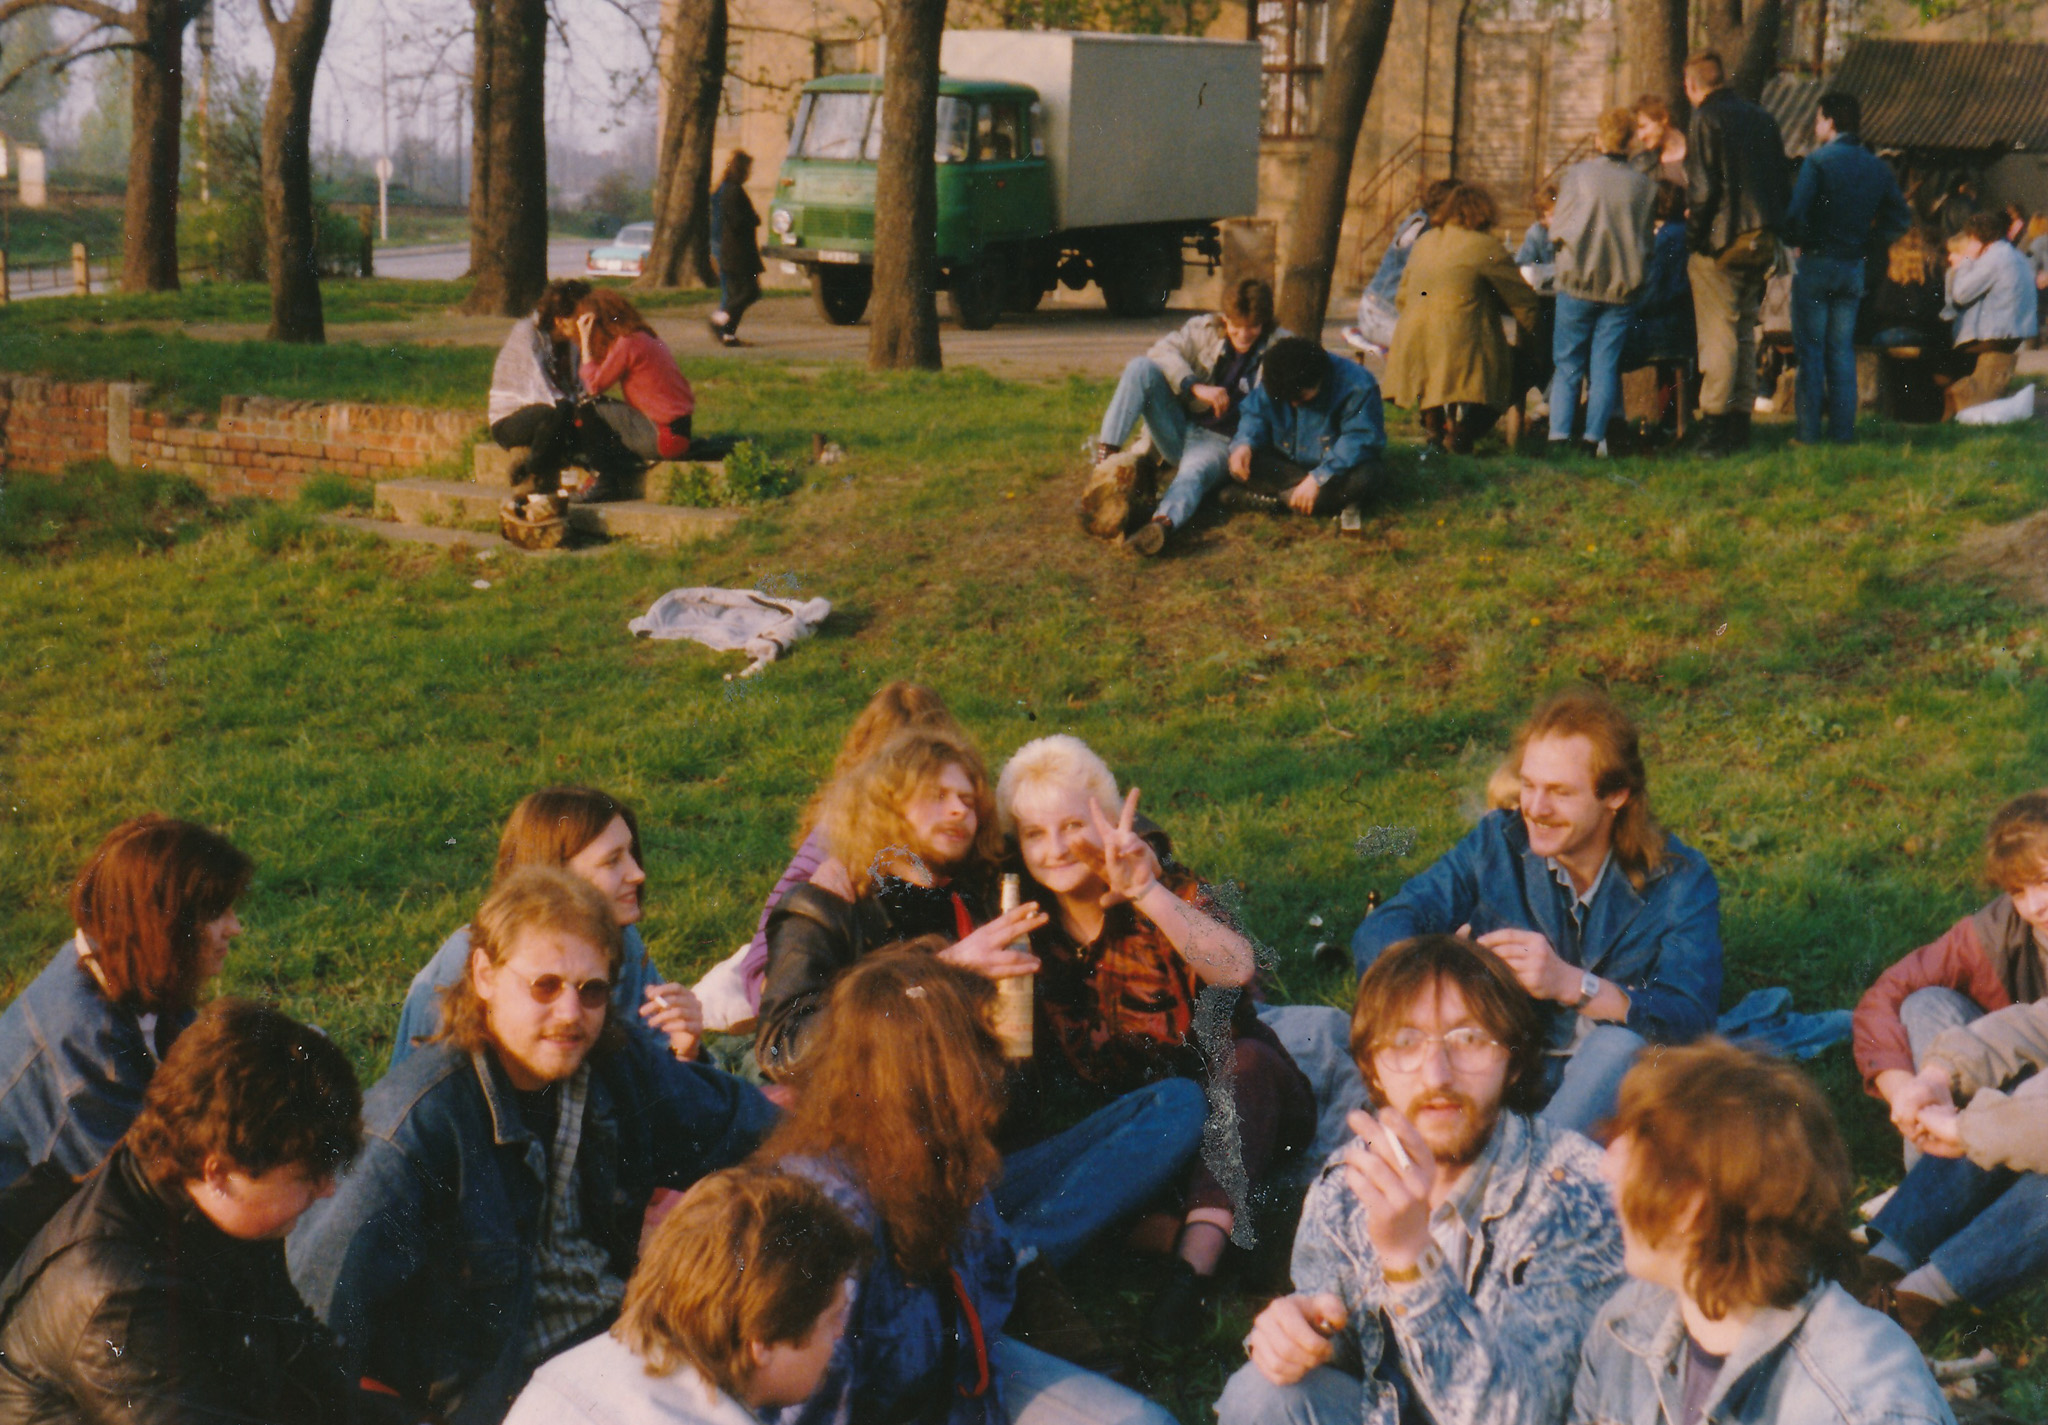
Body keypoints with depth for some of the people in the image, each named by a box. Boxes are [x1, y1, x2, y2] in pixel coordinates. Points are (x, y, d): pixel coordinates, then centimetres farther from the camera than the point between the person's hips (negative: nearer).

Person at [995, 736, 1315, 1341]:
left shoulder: (1169, 889, -12)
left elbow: (1237, 969, -35)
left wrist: (1149, 895, -48)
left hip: (1230, 1101, -4)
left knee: (1248, 1061, -34)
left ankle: (1198, 1258, -50)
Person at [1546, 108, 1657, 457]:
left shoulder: (1577, 174, -3)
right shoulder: (1646, 187, 2)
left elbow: (1559, 230, -1)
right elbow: (1647, 242, 8)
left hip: (1578, 283, -1)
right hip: (1623, 287, 1)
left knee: (1567, 365, 5)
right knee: (1605, 368, 4)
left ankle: (1559, 437, -4)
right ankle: (1593, 440, -1)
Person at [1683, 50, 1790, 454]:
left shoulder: (1706, 120, -8)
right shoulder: (1762, 118, 12)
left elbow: (1703, 188, -15)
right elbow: (1782, 184, 14)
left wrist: (1693, 234, -5)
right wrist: (1771, 230, 18)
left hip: (1721, 242, -7)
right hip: (1761, 240, 7)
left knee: (1718, 334, -5)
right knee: (1745, 333, 13)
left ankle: (1715, 426, -7)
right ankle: (1740, 427, 15)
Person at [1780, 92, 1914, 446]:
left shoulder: (1818, 161, -12)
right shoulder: (1877, 167, 6)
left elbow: (1796, 213, -20)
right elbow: (1901, 217, 7)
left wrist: (1799, 241, -2)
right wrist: (1867, 241, 11)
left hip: (1816, 261, -5)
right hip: (1853, 267, 5)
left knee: (1809, 349, -1)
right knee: (1842, 350, 10)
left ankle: (1809, 431, -2)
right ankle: (1843, 429, 9)